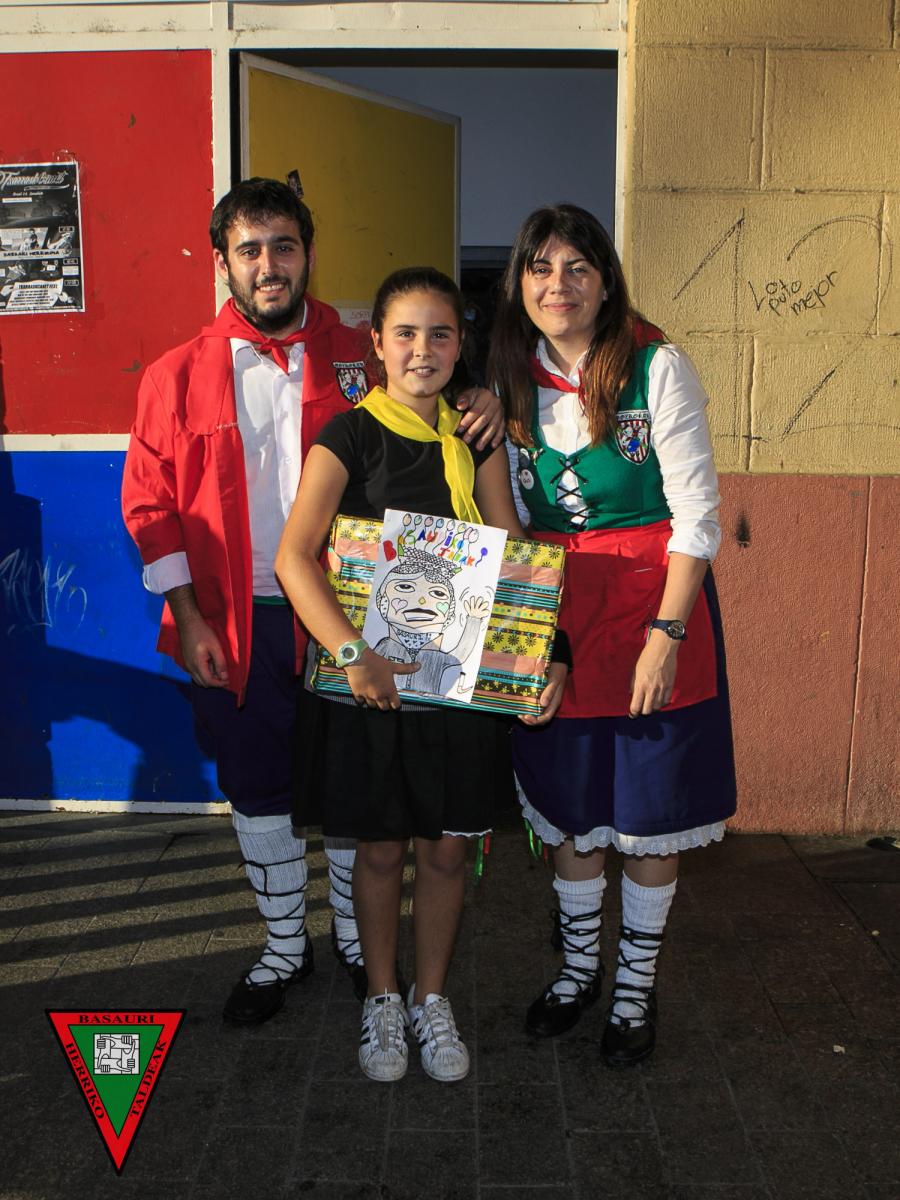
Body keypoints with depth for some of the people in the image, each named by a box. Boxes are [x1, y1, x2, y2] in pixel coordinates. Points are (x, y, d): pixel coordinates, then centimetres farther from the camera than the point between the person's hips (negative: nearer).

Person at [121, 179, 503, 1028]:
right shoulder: (178, 376, 2)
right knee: (258, 791, 13)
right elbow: (151, 505, 3)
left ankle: (355, 934, 35)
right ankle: (284, 946, 34)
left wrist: (476, 411, -10)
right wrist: (189, 618, -4)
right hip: (235, 629, 1)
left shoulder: (360, 361, 1)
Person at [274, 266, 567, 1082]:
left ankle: (432, 999, 33)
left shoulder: (477, 439, 6)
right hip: (372, 679, -3)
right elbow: (294, 556, -17)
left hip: (461, 678, 3)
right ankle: (382, 1001, 32)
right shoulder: (349, 436, -6)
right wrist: (352, 653, -29)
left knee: (448, 849, 12)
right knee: (380, 849, 11)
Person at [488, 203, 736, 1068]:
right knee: (566, 806, 14)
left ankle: (637, 984, 29)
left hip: (651, 602, -4)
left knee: (650, 810, 8)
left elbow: (696, 513, -12)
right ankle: (577, 966, 36)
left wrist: (666, 633, -18)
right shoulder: (511, 381, 6)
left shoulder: (657, 367, -9)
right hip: (552, 612, 4)